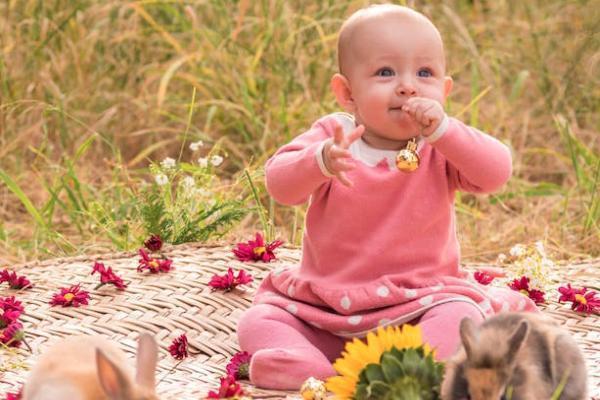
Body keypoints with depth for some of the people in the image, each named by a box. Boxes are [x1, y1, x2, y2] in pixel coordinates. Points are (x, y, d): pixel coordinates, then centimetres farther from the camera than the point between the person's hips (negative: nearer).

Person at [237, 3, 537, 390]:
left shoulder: (443, 146, -4)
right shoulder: (331, 137, -5)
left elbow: (497, 172, -21)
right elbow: (279, 184, -19)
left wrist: (442, 129, -32)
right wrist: (320, 162, -40)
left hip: (417, 301, -2)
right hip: (325, 302, 2)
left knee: (459, 316, -29)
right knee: (260, 321, -12)